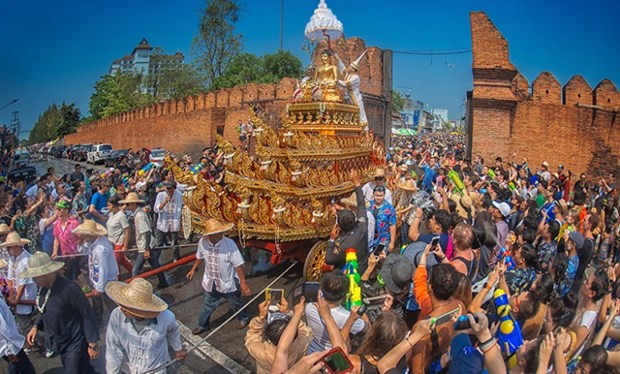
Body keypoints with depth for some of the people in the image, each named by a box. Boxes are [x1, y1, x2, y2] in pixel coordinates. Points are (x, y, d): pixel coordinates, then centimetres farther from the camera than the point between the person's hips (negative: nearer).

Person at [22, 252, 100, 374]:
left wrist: (93, 344, -19)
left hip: (75, 344, -7)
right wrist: (36, 326, 2)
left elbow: (87, 315, -22)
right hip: (60, 344, 7)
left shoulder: (69, 289, -28)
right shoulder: (43, 287, -4)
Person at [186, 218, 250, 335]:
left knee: (236, 303, 22)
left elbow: (238, 264, -21)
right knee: (208, 305, 21)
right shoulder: (202, 242, -19)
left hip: (228, 282, -2)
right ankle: (202, 325, 47)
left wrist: (243, 282, -18)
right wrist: (193, 269, 16)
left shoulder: (229, 243, -29)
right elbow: (199, 257, 5)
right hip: (211, 282, 2)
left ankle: (243, 318, 52)